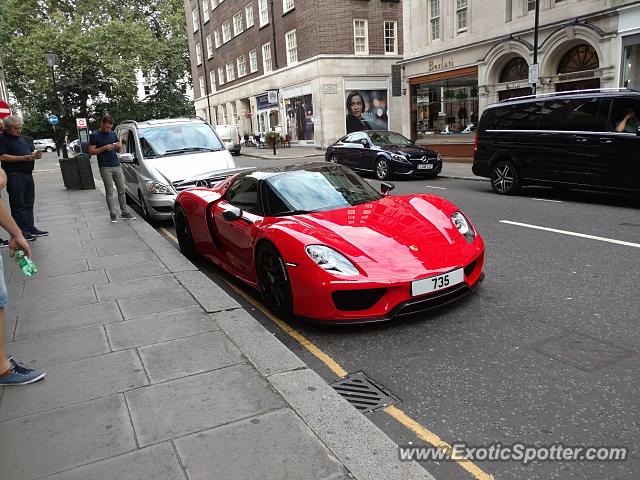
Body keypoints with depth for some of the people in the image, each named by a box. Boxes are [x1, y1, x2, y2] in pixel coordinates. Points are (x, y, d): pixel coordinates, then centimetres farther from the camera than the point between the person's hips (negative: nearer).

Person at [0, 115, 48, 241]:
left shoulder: (24, 139, 19)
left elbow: (32, 151, 26)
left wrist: (36, 154, 1)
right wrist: (23, 158, -19)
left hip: (28, 174, 7)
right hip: (14, 175, -7)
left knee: (28, 203, 11)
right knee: (18, 205, -3)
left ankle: (30, 228, 18)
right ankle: (22, 231, 0)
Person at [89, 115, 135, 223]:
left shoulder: (113, 134, 14)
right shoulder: (95, 135, -1)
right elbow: (91, 151, -5)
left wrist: (118, 147, -2)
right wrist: (104, 148, -16)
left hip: (117, 166, 5)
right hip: (105, 168, -5)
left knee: (121, 190, 5)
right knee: (109, 192, -1)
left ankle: (124, 213, 10)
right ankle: (112, 214, 4)